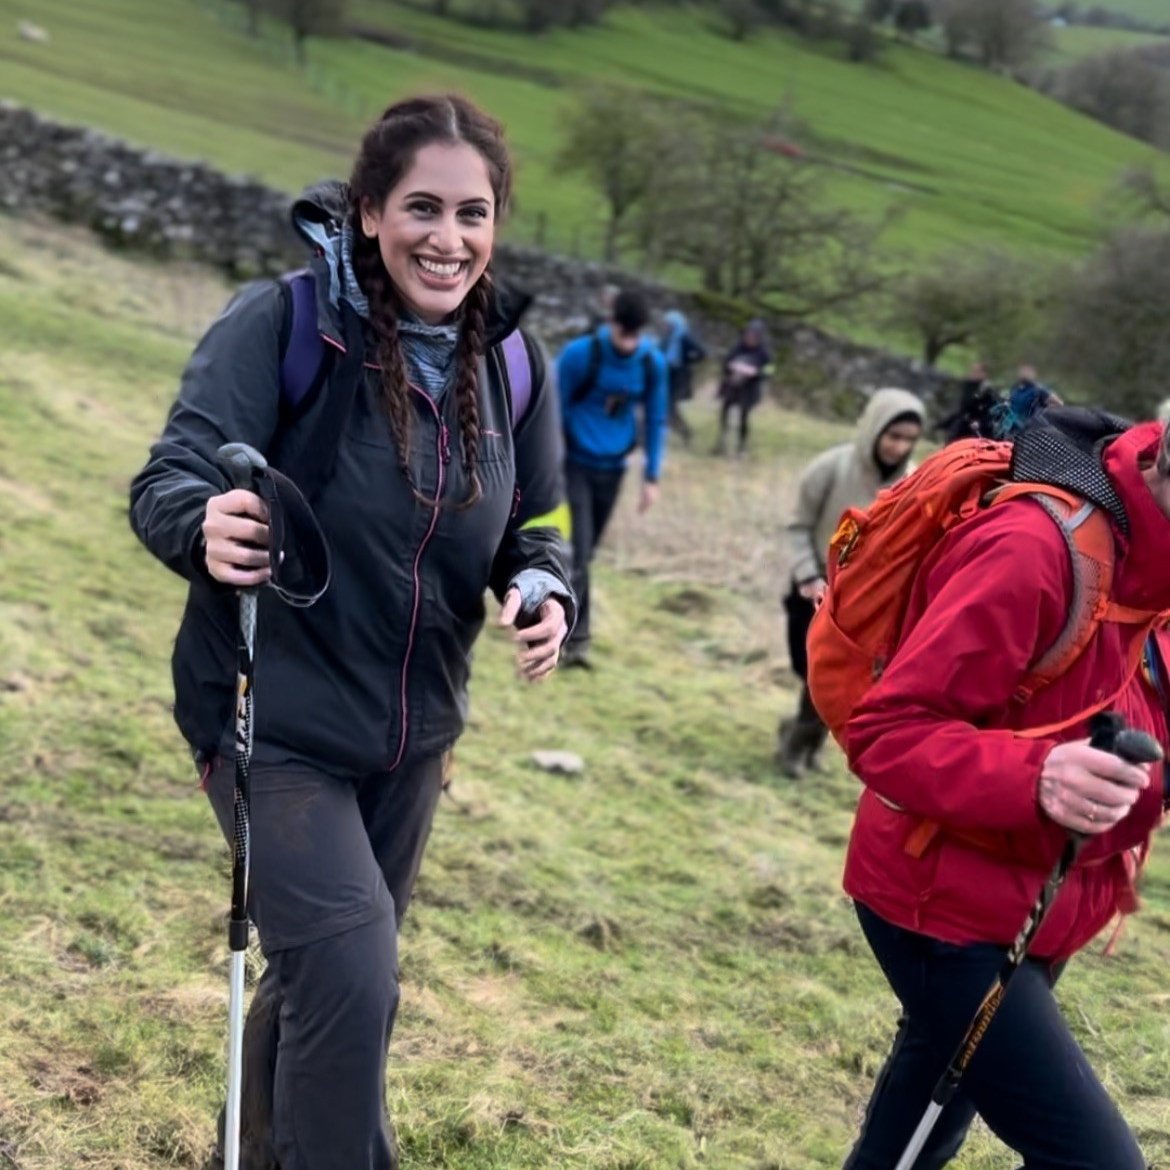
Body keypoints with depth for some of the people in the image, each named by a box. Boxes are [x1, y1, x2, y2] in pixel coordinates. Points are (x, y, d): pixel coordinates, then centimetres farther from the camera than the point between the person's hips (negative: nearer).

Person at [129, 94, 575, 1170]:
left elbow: (533, 528, 6)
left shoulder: (514, 368, -3)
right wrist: (206, 527, -45)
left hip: (413, 732, 6)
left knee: (339, 978, 21)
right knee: (348, 974, -18)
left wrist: (543, 593, -17)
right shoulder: (284, 322, -19)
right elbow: (167, 482, -21)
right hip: (276, 722, -6)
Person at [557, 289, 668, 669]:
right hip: (574, 465, -4)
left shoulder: (653, 362, -5)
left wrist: (652, 477, 5)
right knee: (577, 554, -12)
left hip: (612, 469, 4)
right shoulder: (579, 354, -16)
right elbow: (554, 410, -8)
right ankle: (575, 637, -6)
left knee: (584, 554, 13)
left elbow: (655, 419, 6)